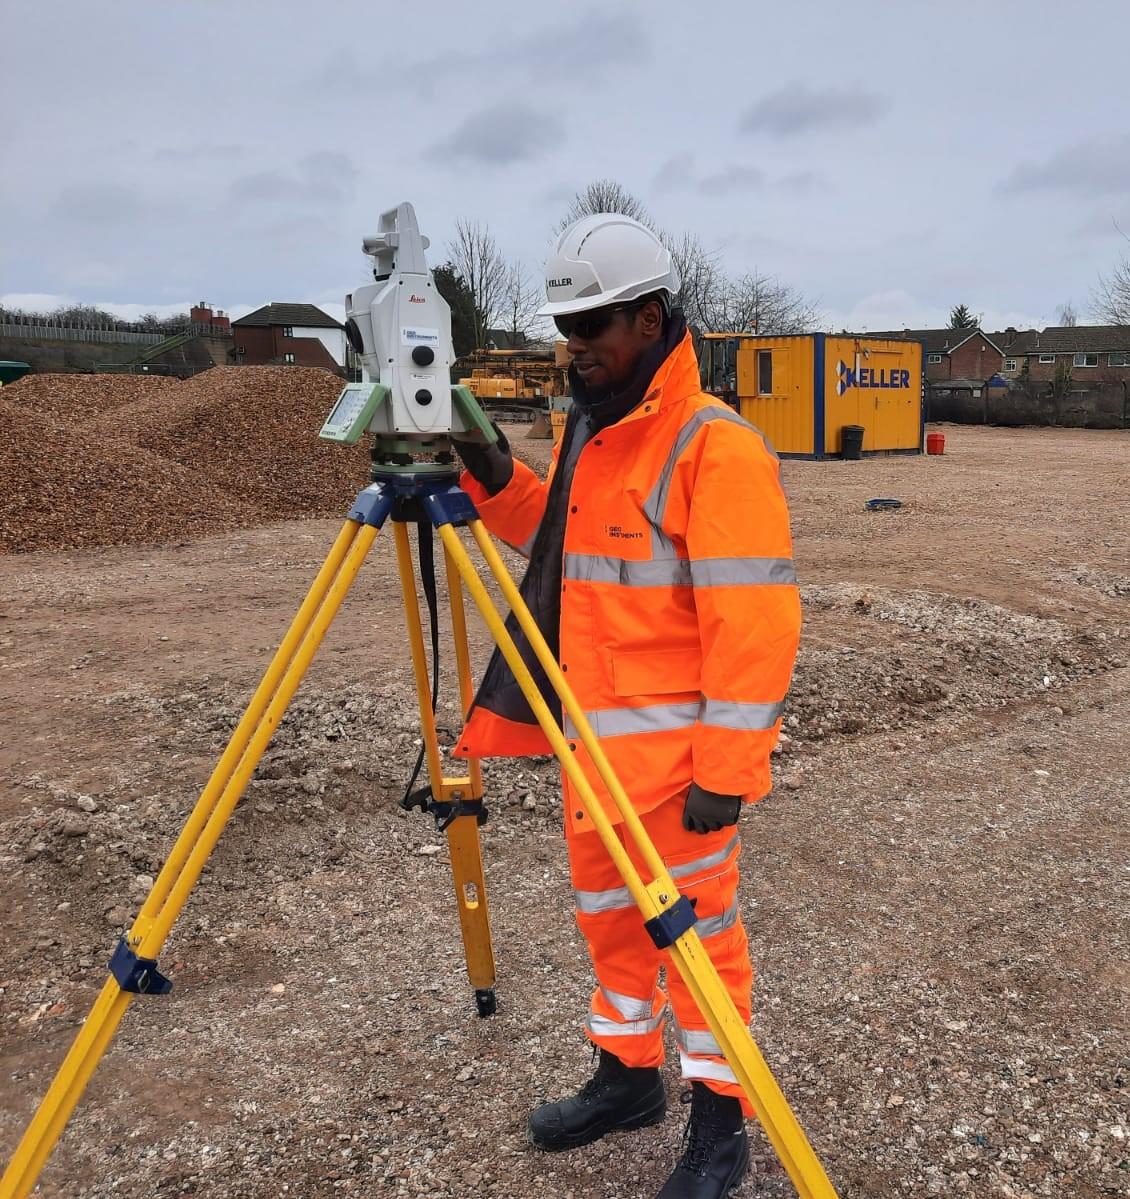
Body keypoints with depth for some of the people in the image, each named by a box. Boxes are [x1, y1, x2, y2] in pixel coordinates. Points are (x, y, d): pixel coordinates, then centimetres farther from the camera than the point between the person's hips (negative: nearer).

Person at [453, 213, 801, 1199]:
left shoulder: (715, 448, -17)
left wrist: (728, 770, -22)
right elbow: (561, 541, 23)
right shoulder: (588, 432, 10)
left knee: (695, 927, 7)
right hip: (591, 737, 8)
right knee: (608, 914, 20)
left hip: (673, 747, -8)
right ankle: (628, 1073, 41)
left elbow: (754, 623, -21)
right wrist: (495, 480, 5)